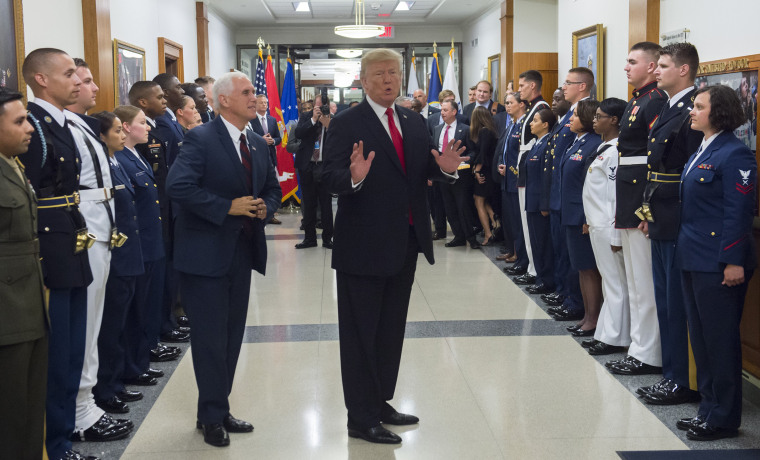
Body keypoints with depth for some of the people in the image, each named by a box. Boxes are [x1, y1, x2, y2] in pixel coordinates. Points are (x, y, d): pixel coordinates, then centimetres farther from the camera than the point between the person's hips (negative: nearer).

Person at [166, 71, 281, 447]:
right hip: (207, 253, -7)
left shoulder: (258, 144, 11)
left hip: (243, 250, 8)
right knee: (211, 338, 0)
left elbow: (273, 188, 22)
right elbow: (177, 186, -24)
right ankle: (213, 417, 14)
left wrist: (265, 207, -1)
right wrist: (227, 207, -22)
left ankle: (216, 410, 27)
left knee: (232, 335, 14)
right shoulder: (201, 139, -12)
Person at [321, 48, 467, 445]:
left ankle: (379, 402, 32)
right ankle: (361, 418, 12)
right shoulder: (347, 124, -10)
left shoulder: (413, 122, 11)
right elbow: (331, 179, -17)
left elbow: (426, 172, 9)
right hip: (364, 245, -7)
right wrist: (354, 177, -38)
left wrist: (445, 168, -12)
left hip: (405, 242, 7)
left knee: (391, 330, 18)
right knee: (360, 334, 2)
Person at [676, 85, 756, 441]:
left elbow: (739, 212, -18)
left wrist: (733, 261, -20)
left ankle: (724, 418, 13)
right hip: (693, 259, 9)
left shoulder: (735, 154, -13)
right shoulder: (701, 152, 14)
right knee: (700, 337, 14)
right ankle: (709, 407, 26)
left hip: (718, 264, -9)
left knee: (720, 340, 1)